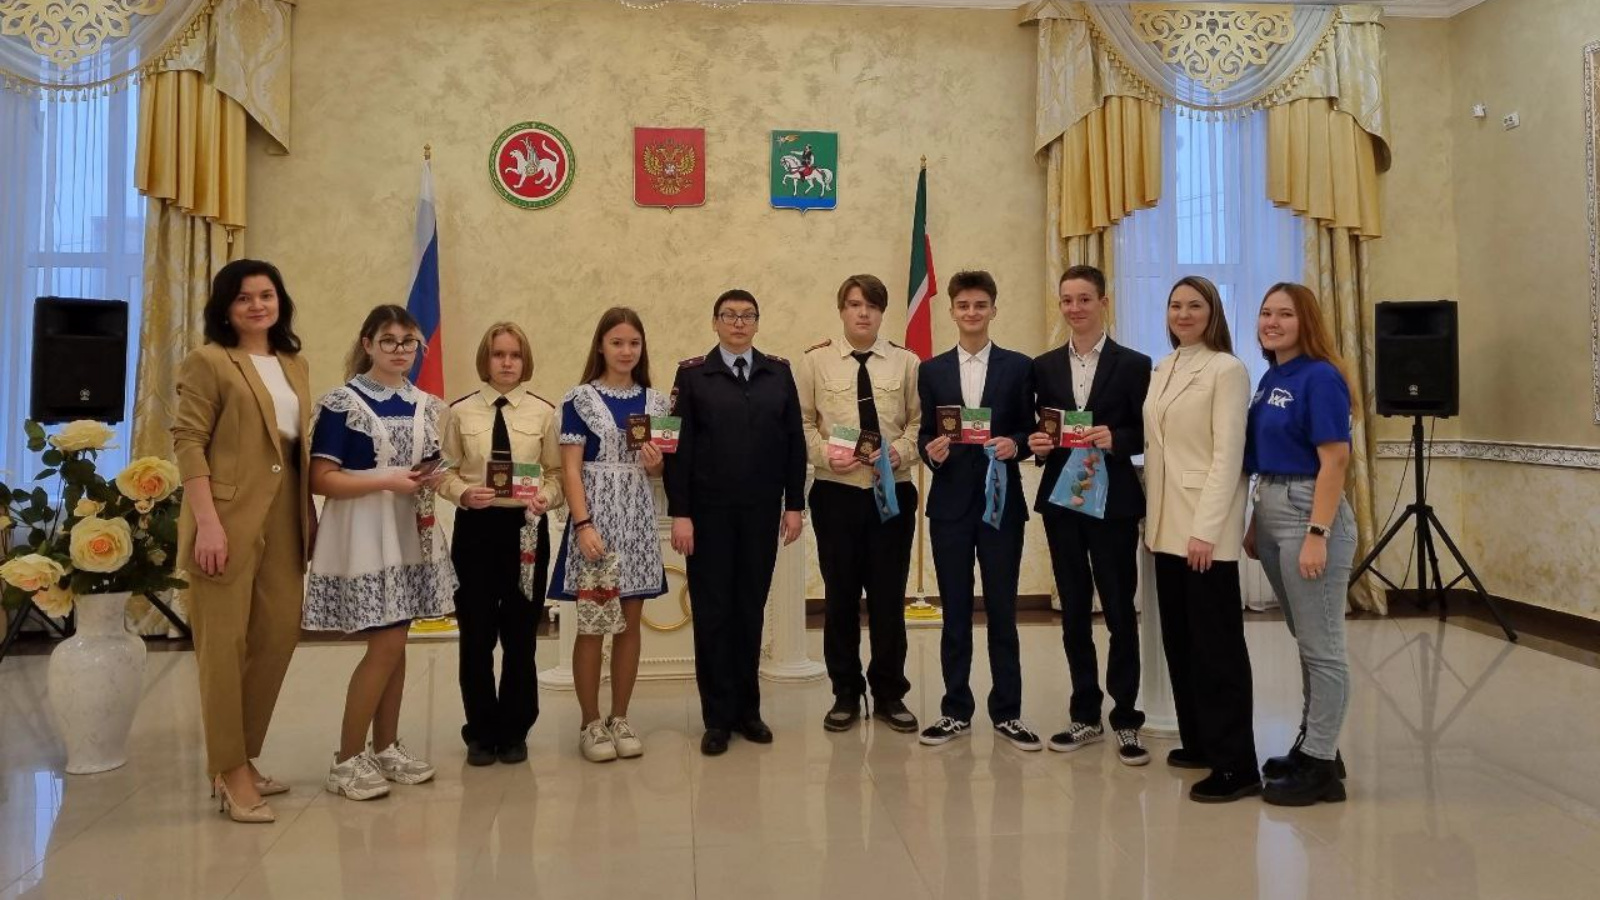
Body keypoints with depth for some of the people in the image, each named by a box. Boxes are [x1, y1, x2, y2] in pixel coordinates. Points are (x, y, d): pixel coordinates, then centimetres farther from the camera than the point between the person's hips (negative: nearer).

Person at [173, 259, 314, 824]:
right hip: (230, 519, -7)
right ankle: (231, 771, 9)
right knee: (224, 643, 0)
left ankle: (238, 758, 24)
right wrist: (207, 522, -18)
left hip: (283, 519, 7)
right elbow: (188, 442, -10)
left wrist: (310, 512, 11)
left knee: (280, 636, 10)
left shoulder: (295, 365, 16)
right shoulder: (209, 362, -3)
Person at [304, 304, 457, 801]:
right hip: (365, 535, -6)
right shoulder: (341, 402, -8)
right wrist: (387, 481, -20)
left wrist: (433, 479, -1)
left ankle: (386, 748, 23)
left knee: (396, 644, 11)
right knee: (386, 645, -8)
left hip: (412, 534, 6)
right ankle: (346, 761, 5)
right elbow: (321, 479, -13)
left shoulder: (426, 405, 11)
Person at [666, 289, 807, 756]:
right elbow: (678, 446, -3)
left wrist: (794, 503, 2)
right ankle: (717, 717, 13)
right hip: (709, 512, -2)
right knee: (712, 611, 3)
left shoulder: (778, 372, 7)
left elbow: (795, 441, 7)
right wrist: (679, 513, -8)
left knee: (751, 609, 9)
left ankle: (748, 709, 21)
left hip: (762, 512, 2)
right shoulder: (692, 374, 1)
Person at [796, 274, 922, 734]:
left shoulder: (906, 362, 4)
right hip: (836, 492, 0)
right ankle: (845, 693, 22)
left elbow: (919, 422, 4)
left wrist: (899, 451, -13)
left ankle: (889, 694, 22)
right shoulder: (816, 360, 2)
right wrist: (825, 454, -13)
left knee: (889, 596, 7)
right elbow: (803, 422, 3)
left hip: (893, 490, 1)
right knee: (840, 595, 7)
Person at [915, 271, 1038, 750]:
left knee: (1002, 610, 6)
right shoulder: (931, 370, 8)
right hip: (950, 503, 1)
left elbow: (1031, 429, 4)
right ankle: (956, 711, 19)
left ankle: (1007, 712, 17)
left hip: (1001, 501, -1)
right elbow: (925, 434, 8)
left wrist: (1014, 443, -16)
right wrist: (930, 450, -14)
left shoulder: (1019, 366, 4)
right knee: (955, 612, 8)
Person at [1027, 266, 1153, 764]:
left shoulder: (1134, 364, -1)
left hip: (1113, 502, -3)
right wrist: (1036, 443, -11)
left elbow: (1147, 434, -4)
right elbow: (1039, 430, 10)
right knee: (1073, 611, 10)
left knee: (1120, 610, 1)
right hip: (1060, 500, 4)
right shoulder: (1045, 366, 10)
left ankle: (1126, 719, 12)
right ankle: (1085, 714, 21)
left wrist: (1115, 439, -22)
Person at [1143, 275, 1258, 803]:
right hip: (1166, 523, 7)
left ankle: (1236, 764, 2)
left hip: (1204, 526, -7)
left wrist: (1205, 528, -19)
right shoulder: (1162, 370, 14)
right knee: (1178, 637, 11)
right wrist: (1151, 516, 7)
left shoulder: (1227, 370, -7)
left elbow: (1228, 455, -13)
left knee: (1216, 642, -4)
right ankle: (1198, 741, 23)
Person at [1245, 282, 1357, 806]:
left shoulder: (1319, 377, -12)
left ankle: (1321, 766, 8)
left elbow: (1335, 460, -17)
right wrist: (1256, 524, 15)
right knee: (1305, 641, 17)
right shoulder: (1270, 379, 12)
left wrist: (1318, 534, -22)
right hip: (1271, 513, 9)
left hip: (1309, 514, -9)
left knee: (1322, 646, 0)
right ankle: (1312, 744, 28)